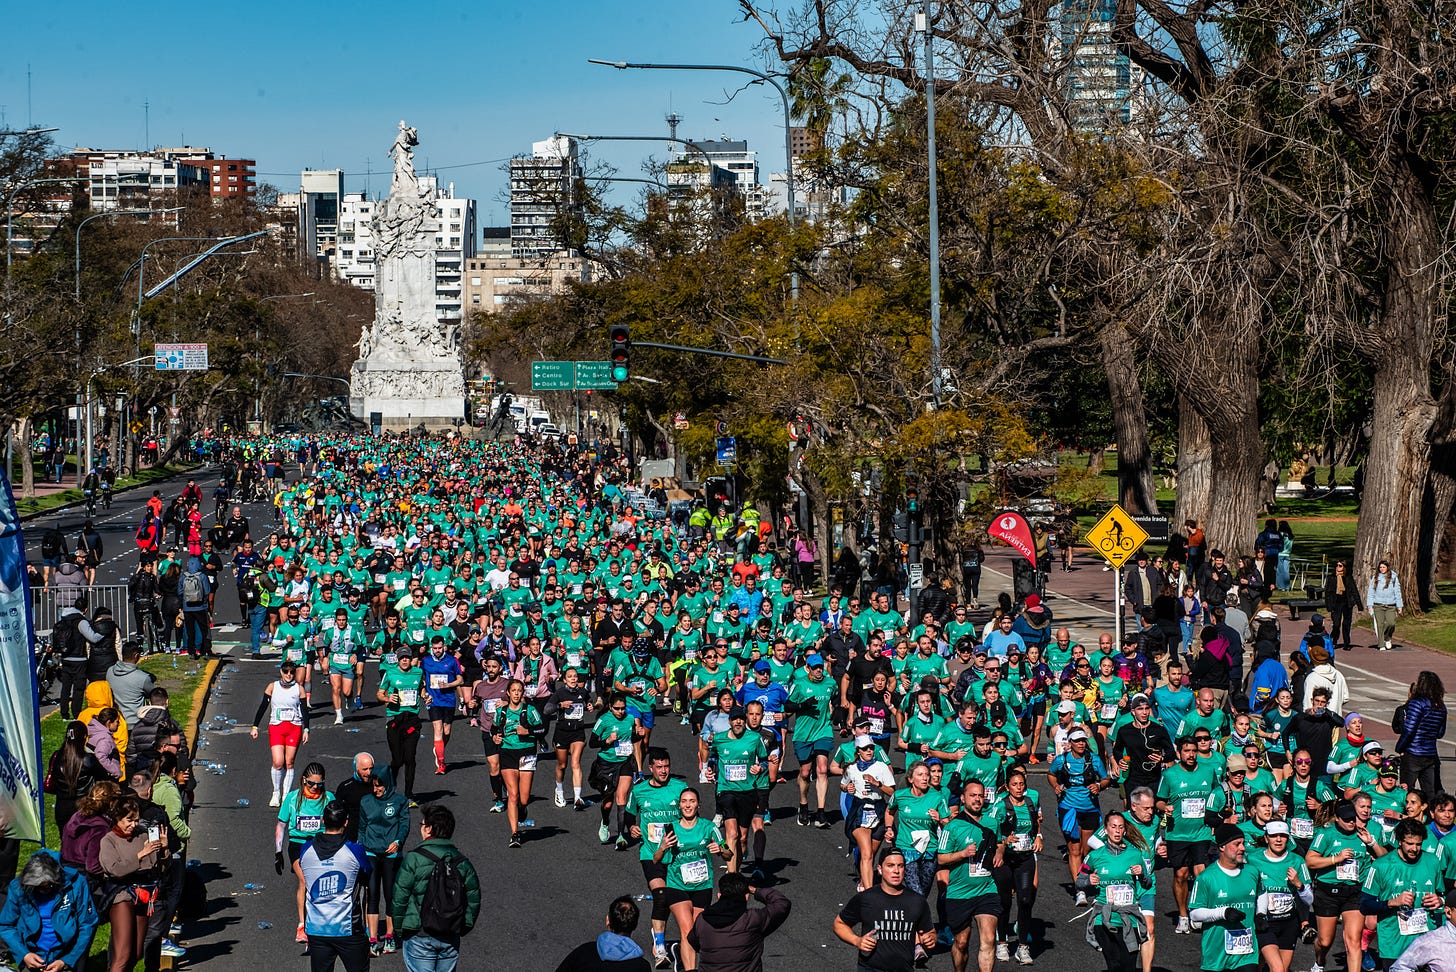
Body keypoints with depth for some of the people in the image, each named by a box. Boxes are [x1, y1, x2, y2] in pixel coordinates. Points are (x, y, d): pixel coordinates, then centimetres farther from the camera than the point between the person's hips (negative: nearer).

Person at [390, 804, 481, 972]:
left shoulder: (413, 859, -10)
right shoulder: (462, 861, 4)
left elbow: (399, 898, -9)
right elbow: (474, 900, 7)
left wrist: (399, 928, 3)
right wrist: (463, 928, 16)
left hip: (419, 938, -5)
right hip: (451, 939, 5)